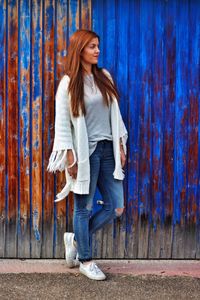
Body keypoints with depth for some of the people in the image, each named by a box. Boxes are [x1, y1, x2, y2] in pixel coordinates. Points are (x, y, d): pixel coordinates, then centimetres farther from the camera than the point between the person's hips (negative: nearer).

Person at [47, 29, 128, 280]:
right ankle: (85, 260, 21)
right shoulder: (68, 84, -7)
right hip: (85, 152, -5)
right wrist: (70, 159, -11)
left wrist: (120, 146, 9)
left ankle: (76, 239, 26)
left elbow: (115, 114, 13)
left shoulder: (104, 77, 8)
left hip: (107, 149, 6)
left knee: (115, 207, 5)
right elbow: (62, 124, -8)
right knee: (84, 208, 4)